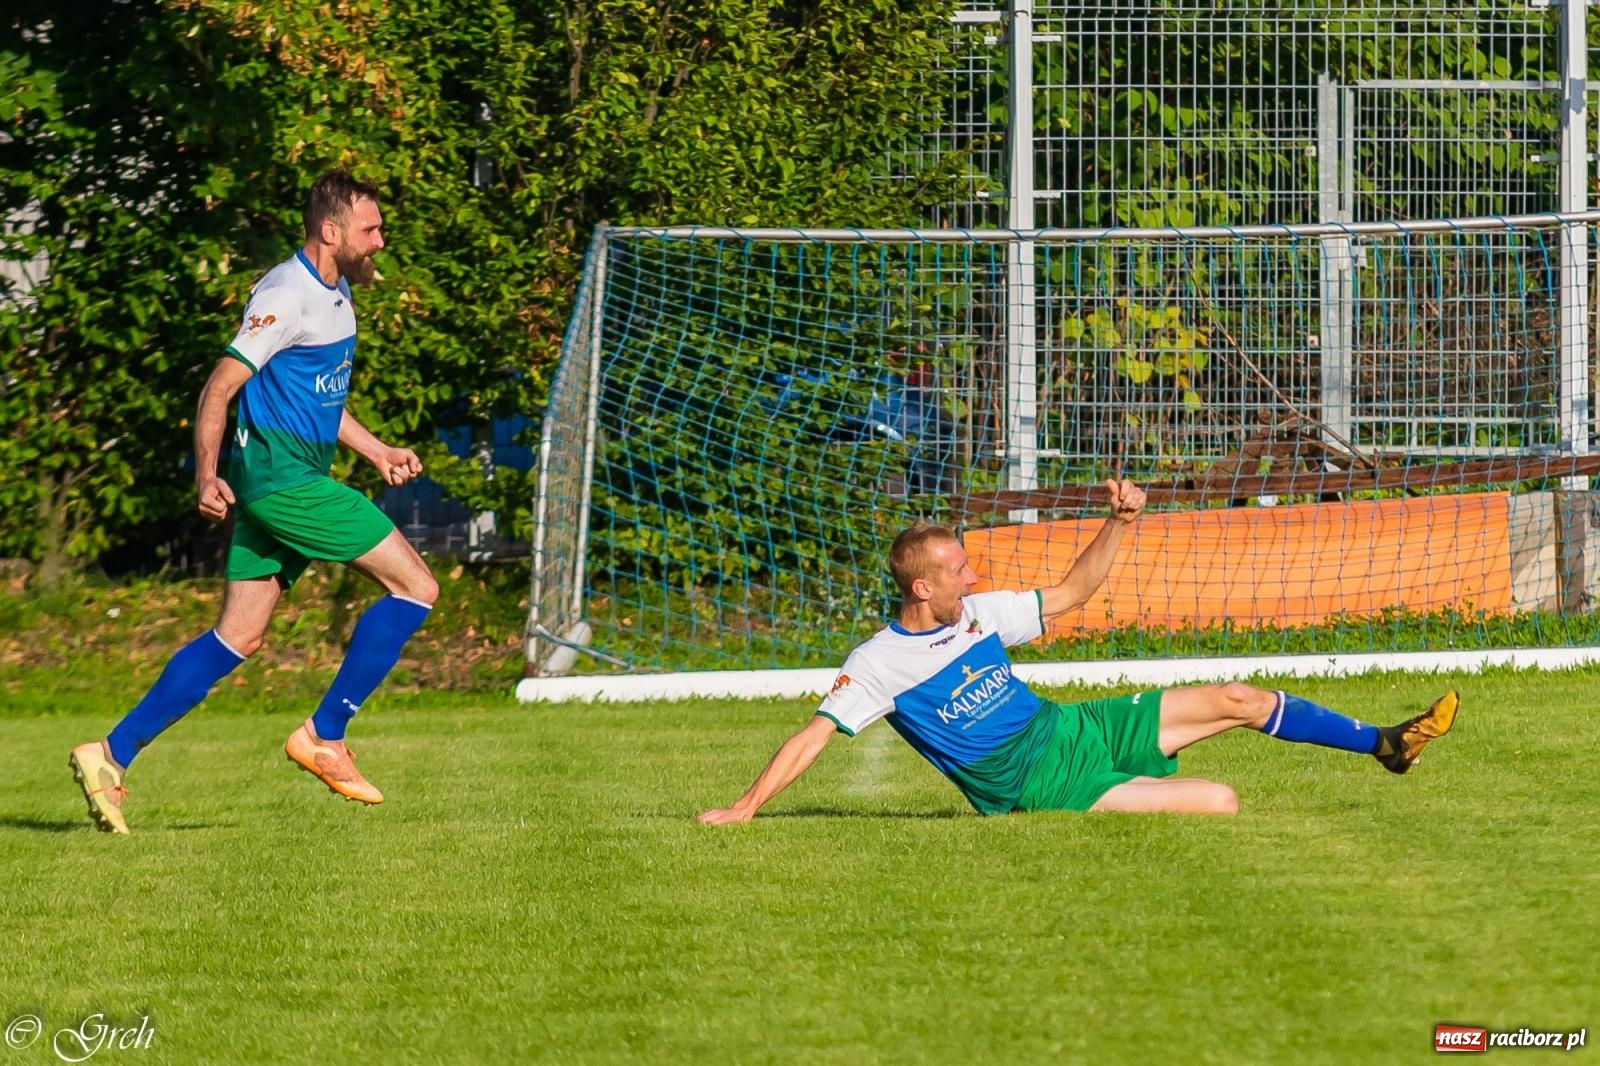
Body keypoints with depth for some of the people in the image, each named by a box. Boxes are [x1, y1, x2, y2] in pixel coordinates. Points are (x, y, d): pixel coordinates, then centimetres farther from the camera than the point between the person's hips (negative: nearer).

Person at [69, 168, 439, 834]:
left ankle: (113, 754, 7)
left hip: (296, 474, 10)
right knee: (415, 586, -9)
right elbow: (221, 385, -17)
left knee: (238, 638, 8)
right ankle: (324, 737, -5)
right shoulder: (288, 295, -14)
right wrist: (207, 476, -24)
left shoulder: (333, 293, 17)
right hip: (279, 474, -10)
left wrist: (375, 451, 21)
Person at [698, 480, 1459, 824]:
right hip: (1033, 785, -8)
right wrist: (746, 806, -26)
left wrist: (1120, 523, 2)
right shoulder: (879, 664, -16)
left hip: (1069, 729, 8)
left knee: (1238, 701, 5)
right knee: (1220, 804, -23)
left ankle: (1383, 744, 18)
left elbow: (1071, 594, 14)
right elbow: (818, 732, -18)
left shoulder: (978, 615, 4)